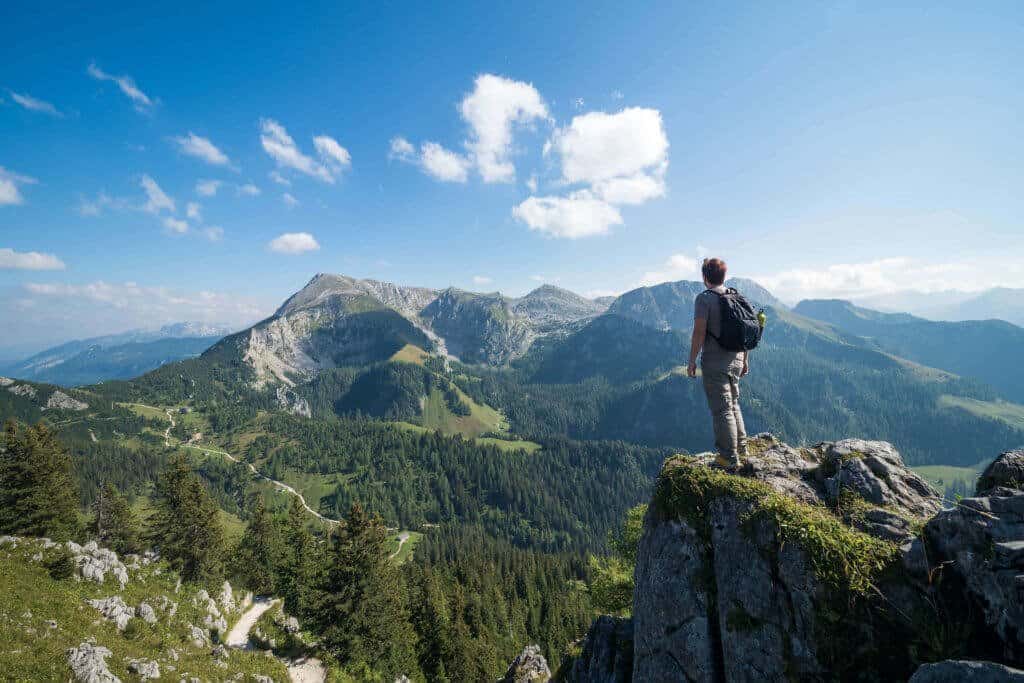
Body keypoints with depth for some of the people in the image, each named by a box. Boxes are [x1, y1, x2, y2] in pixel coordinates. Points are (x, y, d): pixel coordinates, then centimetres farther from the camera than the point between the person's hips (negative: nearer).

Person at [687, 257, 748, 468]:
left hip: (714, 362, -7)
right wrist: (745, 360, 20)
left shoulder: (704, 298, -12)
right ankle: (741, 447, 33)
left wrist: (692, 361, -11)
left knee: (722, 409, 1)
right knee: (733, 404, 22)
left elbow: (699, 332, -18)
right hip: (736, 360, 7)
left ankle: (730, 458, 8)